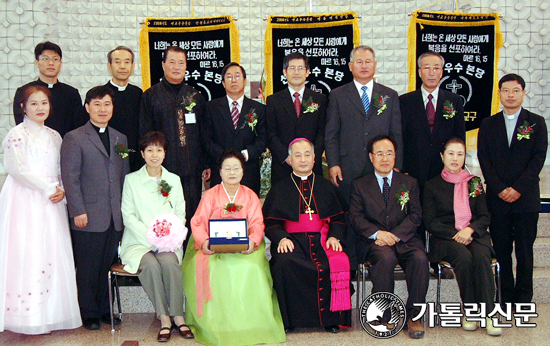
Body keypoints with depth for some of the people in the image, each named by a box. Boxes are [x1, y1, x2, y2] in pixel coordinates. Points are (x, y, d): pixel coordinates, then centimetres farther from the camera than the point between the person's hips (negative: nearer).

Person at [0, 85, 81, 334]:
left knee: (52, 254, 3)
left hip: (51, 201, 6)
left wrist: (62, 190, -5)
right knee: (27, 253, -7)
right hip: (25, 201, -5)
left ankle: (49, 315, 9)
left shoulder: (54, 136, 16)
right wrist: (48, 187, -12)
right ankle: (28, 317, -1)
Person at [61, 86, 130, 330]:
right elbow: (70, 178, -6)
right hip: (88, 217, -5)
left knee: (107, 266, 12)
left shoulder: (120, 139, 15)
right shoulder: (74, 138, -1)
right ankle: (89, 314, 17)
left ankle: (104, 310, 25)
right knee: (88, 269, 4)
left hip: (115, 218, 5)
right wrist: (78, 211, -12)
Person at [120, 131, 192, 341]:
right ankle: (164, 318, -23)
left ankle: (177, 316, -22)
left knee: (170, 262, -32)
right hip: (138, 243, -1)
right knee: (151, 264, -33)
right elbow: (128, 216, -1)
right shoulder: (131, 180, 7)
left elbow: (181, 214, 12)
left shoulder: (174, 180, 15)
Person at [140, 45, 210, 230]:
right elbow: (144, 134, 2)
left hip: (192, 170, 3)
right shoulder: (150, 96, 5)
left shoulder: (195, 96, 14)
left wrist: (206, 164, 7)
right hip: (162, 169, -2)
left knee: (191, 214, 5)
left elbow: (205, 133, 14)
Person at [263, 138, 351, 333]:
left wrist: (335, 236, -6)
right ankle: (289, 319, -18)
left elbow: (338, 218, 15)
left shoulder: (326, 187, 21)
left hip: (322, 239, 1)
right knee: (284, 263, -35)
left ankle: (331, 318, -14)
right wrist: (281, 237, -12)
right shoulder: (279, 190, 17)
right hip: (292, 241, -1)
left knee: (338, 263, -31)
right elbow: (270, 223, 9)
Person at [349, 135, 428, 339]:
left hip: (404, 239, 2)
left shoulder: (409, 183, 16)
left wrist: (395, 235, -12)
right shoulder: (359, 185, 13)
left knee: (420, 258, -30)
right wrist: (377, 233, -15)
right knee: (386, 257, -35)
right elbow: (355, 217, 3)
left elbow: (415, 215, 6)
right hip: (373, 241, -1)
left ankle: (413, 316, -16)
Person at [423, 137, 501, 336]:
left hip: (474, 235, 2)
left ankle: (488, 313, -28)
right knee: (464, 257, -33)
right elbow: (430, 222, 2)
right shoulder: (432, 185, 10)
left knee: (481, 256, -32)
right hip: (445, 238, -1)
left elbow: (485, 217, 11)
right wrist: (454, 234, -12)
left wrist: (469, 229, -11)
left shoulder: (474, 183, 17)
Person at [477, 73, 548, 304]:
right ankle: (506, 296, 13)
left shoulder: (536, 122, 7)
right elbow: (484, 160, 3)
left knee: (524, 250, 3)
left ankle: (523, 298, 12)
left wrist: (518, 188, -12)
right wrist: (500, 189, -8)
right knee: (501, 249, 3)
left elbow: (539, 158, -2)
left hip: (526, 198, -1)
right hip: (497, 198, 1)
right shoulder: (488, 124, 10)